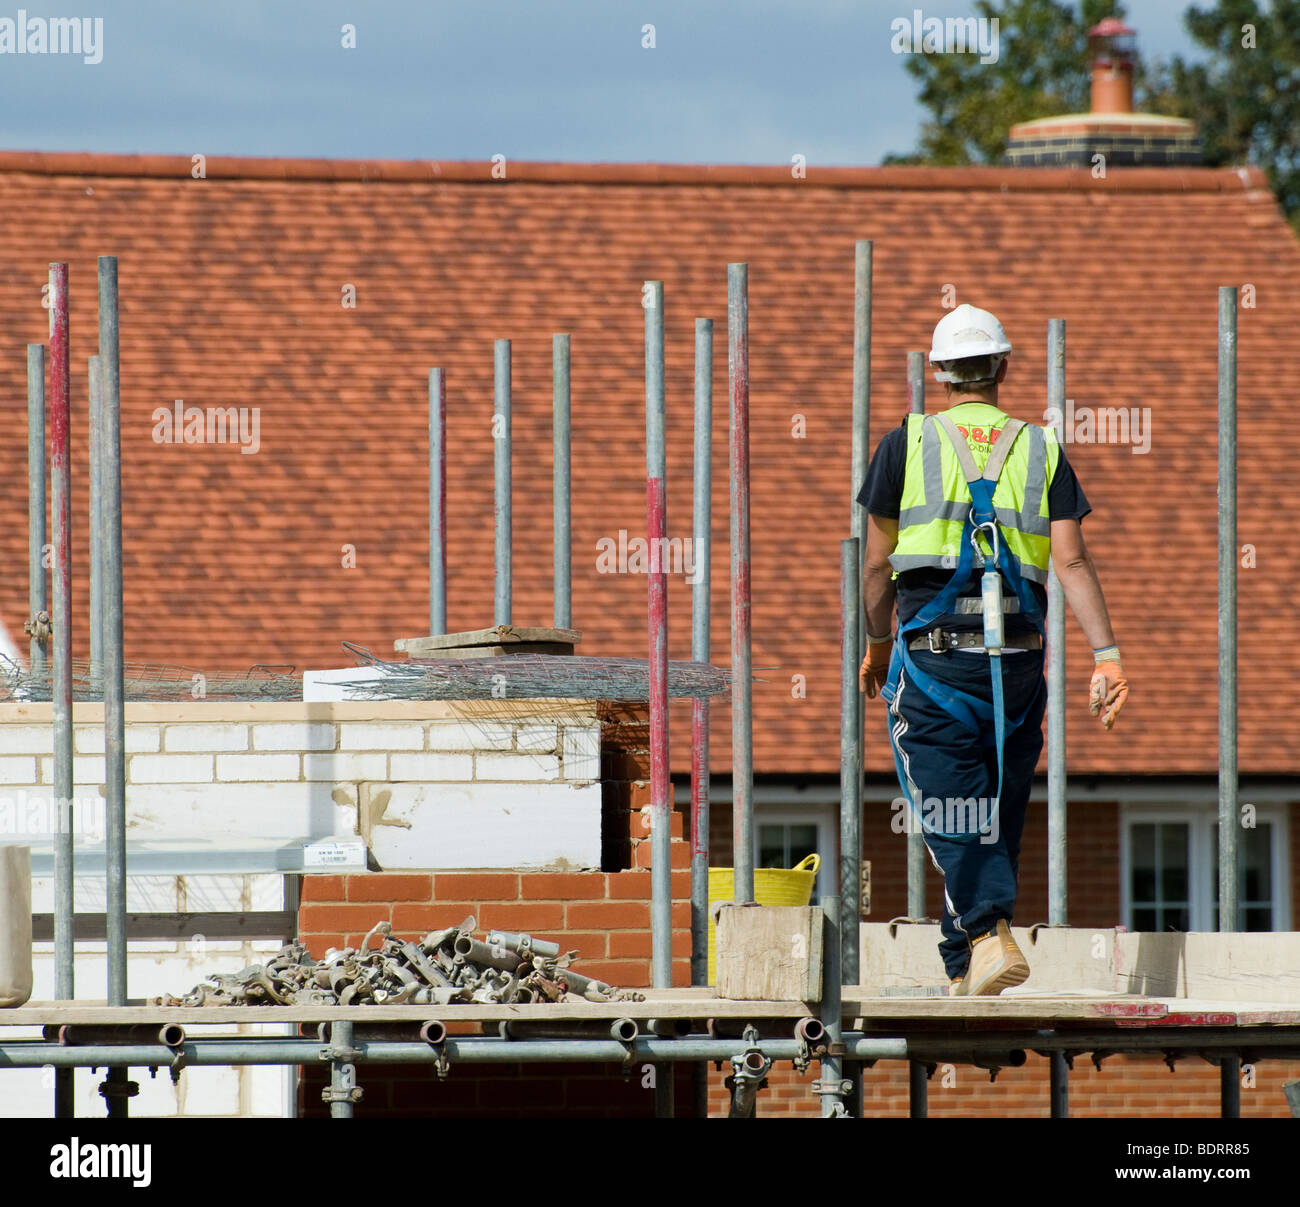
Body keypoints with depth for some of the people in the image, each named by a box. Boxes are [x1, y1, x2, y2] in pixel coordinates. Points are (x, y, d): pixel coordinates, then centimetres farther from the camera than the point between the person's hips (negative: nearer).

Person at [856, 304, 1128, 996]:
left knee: (953, 818, -7)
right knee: (997, 820, 12)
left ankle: (990, 933, -30)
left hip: (932, 650, -2)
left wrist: (876, 646, 23)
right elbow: (1072, 561, -2)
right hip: (1019, 655, 3)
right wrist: (1106, 656, -7)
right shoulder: (1042, 450, 9)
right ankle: (962, 972, 17)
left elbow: (877, 566, 8)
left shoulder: (907, 443, 5)